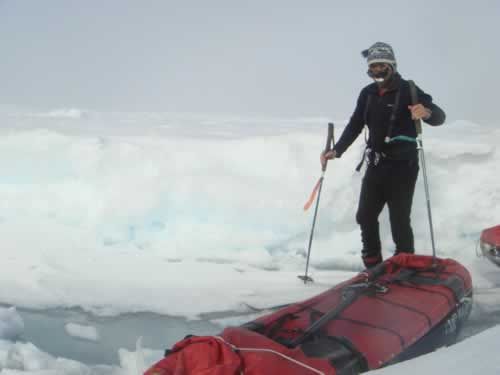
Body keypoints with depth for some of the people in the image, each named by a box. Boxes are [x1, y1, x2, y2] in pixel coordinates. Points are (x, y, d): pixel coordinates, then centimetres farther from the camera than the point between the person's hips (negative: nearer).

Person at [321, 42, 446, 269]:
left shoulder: (407, 90, -9)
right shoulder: (368, 94, 8)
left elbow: (439, 117, -16)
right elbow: (355, 125, 13)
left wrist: (426, 112, -39)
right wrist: (336, 151, 3)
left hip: (402, 166, -6)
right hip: (376, 165, 6)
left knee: (399, 221, -7)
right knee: (365, 216, 8)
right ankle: (373, 267, 20)